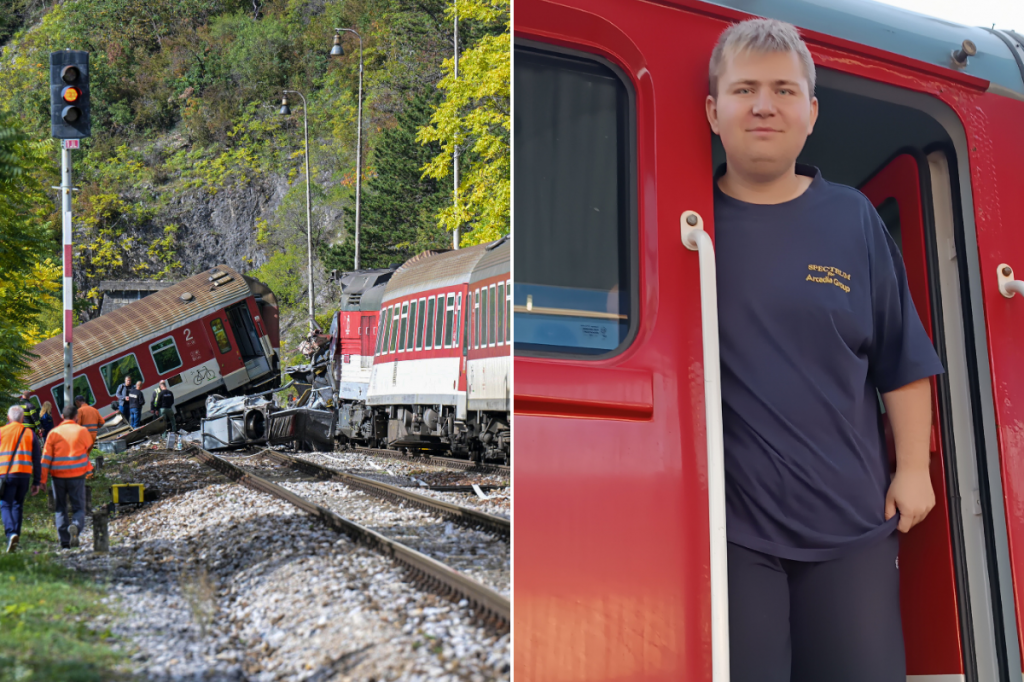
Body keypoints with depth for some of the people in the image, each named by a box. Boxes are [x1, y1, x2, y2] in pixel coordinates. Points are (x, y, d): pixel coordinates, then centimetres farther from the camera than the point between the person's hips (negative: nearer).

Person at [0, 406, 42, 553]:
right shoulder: (30, 434, 10)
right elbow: (37, 460, 9)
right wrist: (36, 482, 13)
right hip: (25, 474, 3)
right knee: (17, 505, 15)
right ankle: (15, 536, 13)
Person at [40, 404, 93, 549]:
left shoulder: (54, 433, 1)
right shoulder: (82, 431, -2)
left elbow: (46, 457, -1)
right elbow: (88, 447, 16)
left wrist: (42, 480, 1)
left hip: (58, 476, 1)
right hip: (77, 475, -1)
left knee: (60, 509, 11)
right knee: (78, 508, 5)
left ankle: (64, 542, 6)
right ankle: (76, 526, -27)